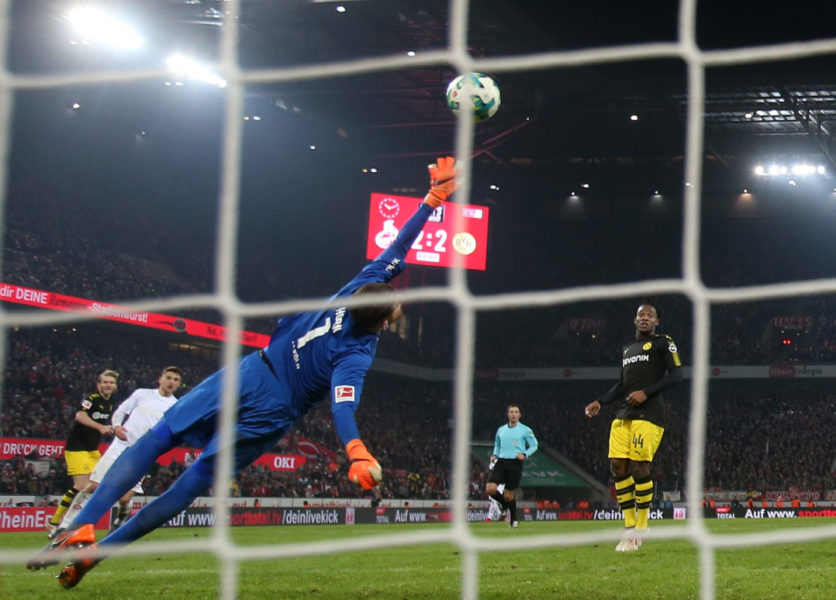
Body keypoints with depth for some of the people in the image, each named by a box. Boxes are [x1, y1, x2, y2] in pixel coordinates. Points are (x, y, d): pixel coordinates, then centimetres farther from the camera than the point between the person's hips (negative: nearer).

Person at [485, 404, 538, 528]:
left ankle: (513, 520, 17)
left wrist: (525, 454, -9)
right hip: (501, 462, 3)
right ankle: (505, 504, 17)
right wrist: (495, 455, 7)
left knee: (508, 494, -3)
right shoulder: (501, 430, 13)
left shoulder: (525, 430, 2)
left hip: (515, 463, -3)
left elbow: (534, 445, 7)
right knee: (490, 489, -13)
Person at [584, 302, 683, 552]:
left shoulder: (662, 342, 3)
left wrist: (646, 393, -14)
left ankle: (641, 526, -2)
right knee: (617, 466, -4)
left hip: (648, 414, -7)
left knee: (639, 467, -14)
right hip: (624, 414, 7)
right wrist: (600, 402, 17)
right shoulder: (627, 349, 24)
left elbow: (676, 375, -6)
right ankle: (630, 527, 3)